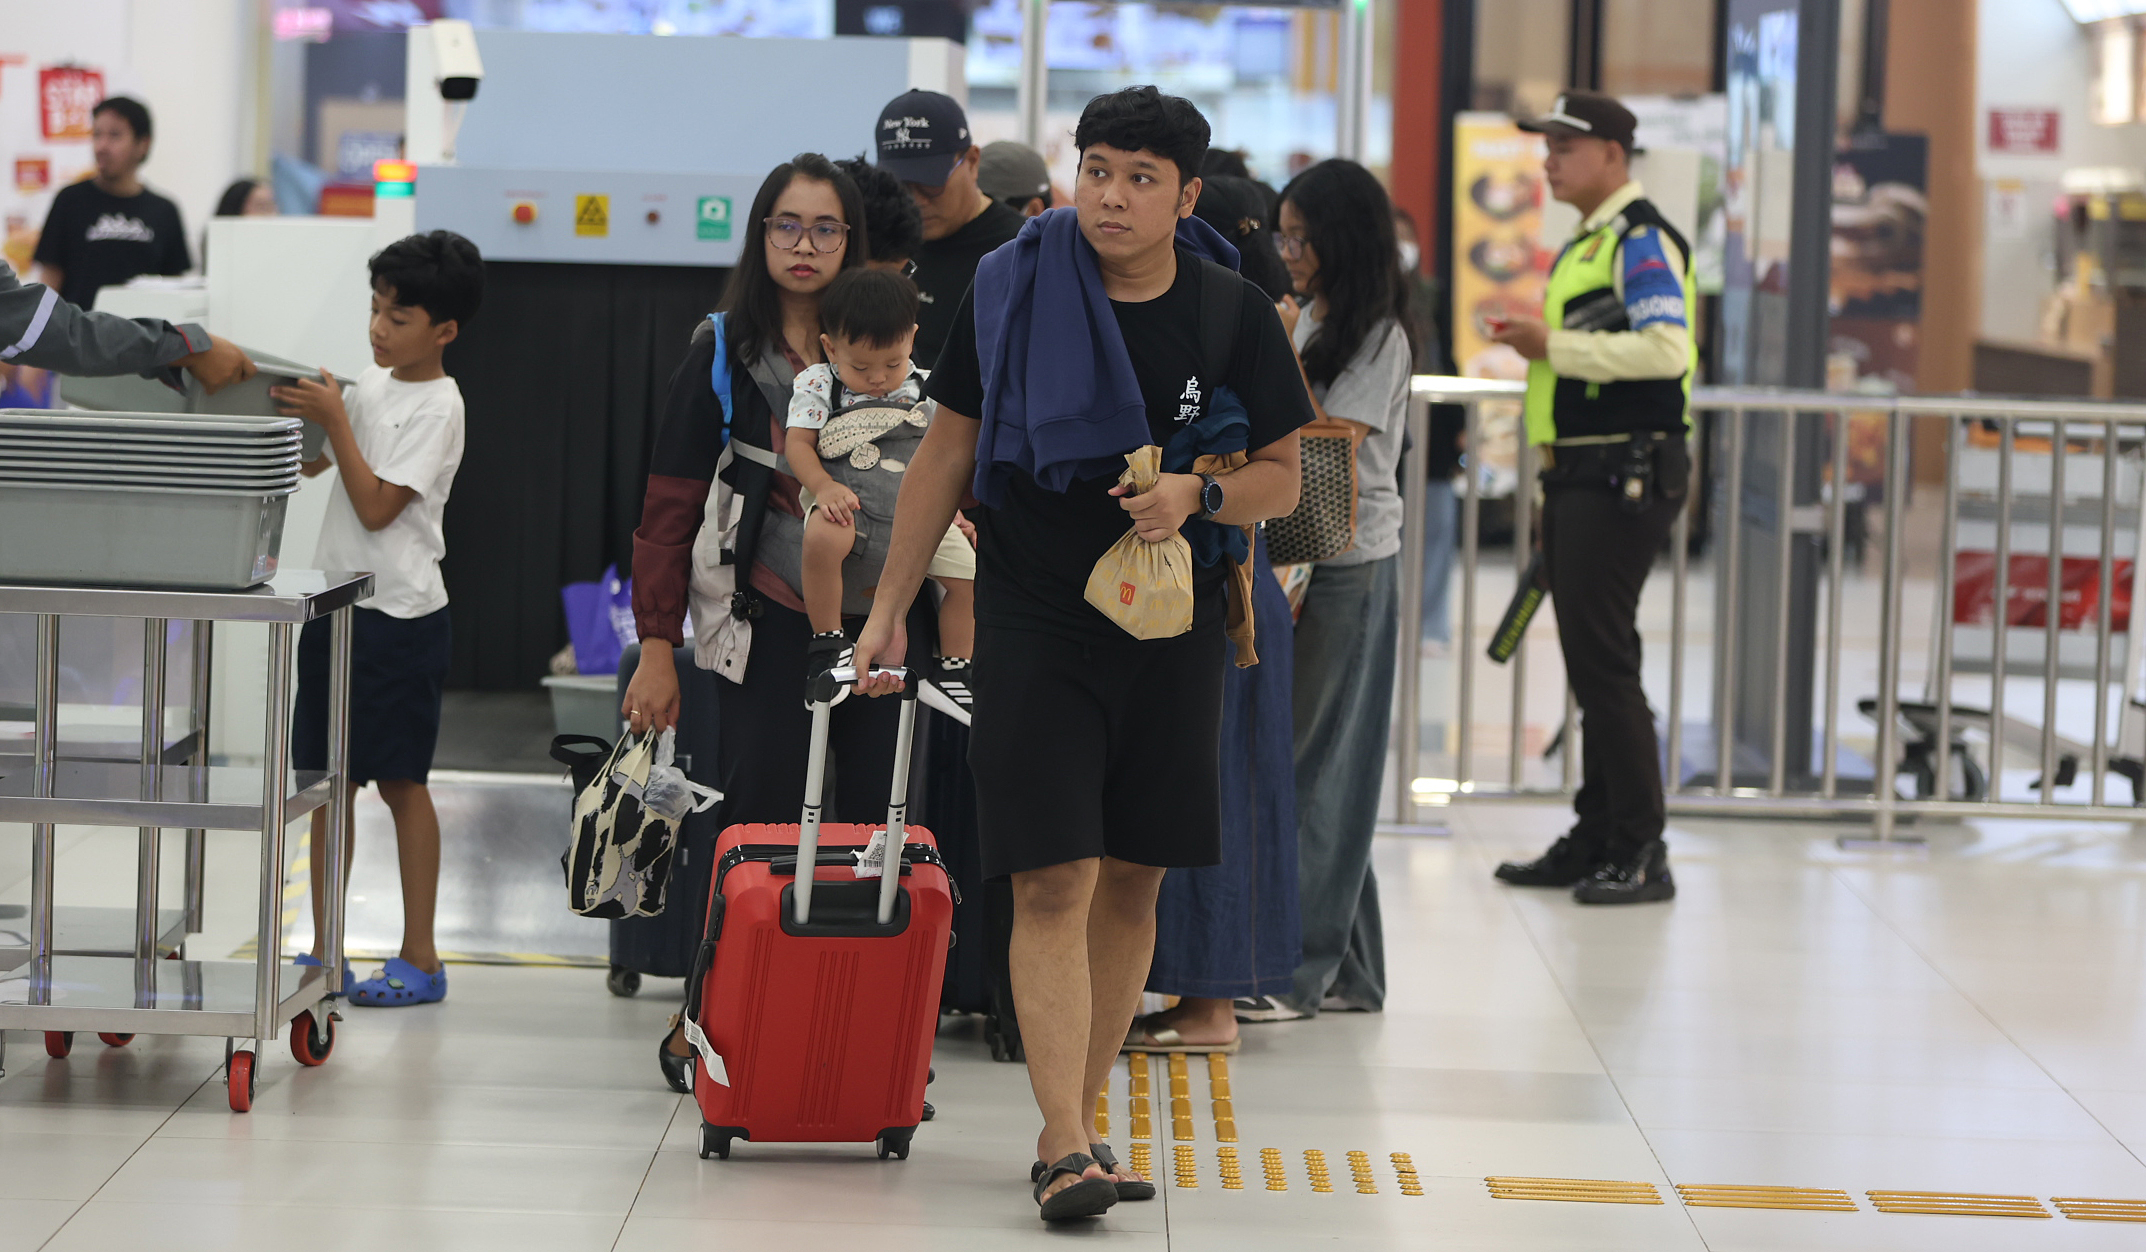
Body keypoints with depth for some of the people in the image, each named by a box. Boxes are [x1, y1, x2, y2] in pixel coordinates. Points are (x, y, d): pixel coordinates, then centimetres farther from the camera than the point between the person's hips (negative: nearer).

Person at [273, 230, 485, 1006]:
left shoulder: (437, 408, -12)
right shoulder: (371, 381, 11)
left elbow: (376, 506, -16)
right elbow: (315, 463, 20)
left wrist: (334, 419, -17)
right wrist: (300, 416, 2)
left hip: (398, 615, -7)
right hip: (335, 604, 7)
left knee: (401, 782, -2)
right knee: (327, 779, 8)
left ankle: (419, 960, 4)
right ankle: (324, 954, 14)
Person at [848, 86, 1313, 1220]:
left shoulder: (1233, 316, -1)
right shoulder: (1011, 291, -3)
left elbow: (1281, 479, 7)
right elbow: (946, 454, 6)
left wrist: (1197, 496, -15)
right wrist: (889, 607, 6)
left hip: (1171, 627, 2)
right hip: (1032, 625, -2)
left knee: (1131, 879, 7)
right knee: (1053, 883, -11)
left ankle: (1077, 1125, 18)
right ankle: (1065, 1148, -15)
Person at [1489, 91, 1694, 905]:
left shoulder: (1641, 240, -13)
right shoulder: (1584, 244, 19)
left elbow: (1666, 347, -26)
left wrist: (1556, 346, -20)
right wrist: (1538, 344, 12)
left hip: (1623, 479, -10)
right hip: (1581, 476, 10)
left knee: (1603, 659, -10)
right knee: (1589, 659, 13)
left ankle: (1642, 853, -6)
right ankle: (1596, 841, 18)